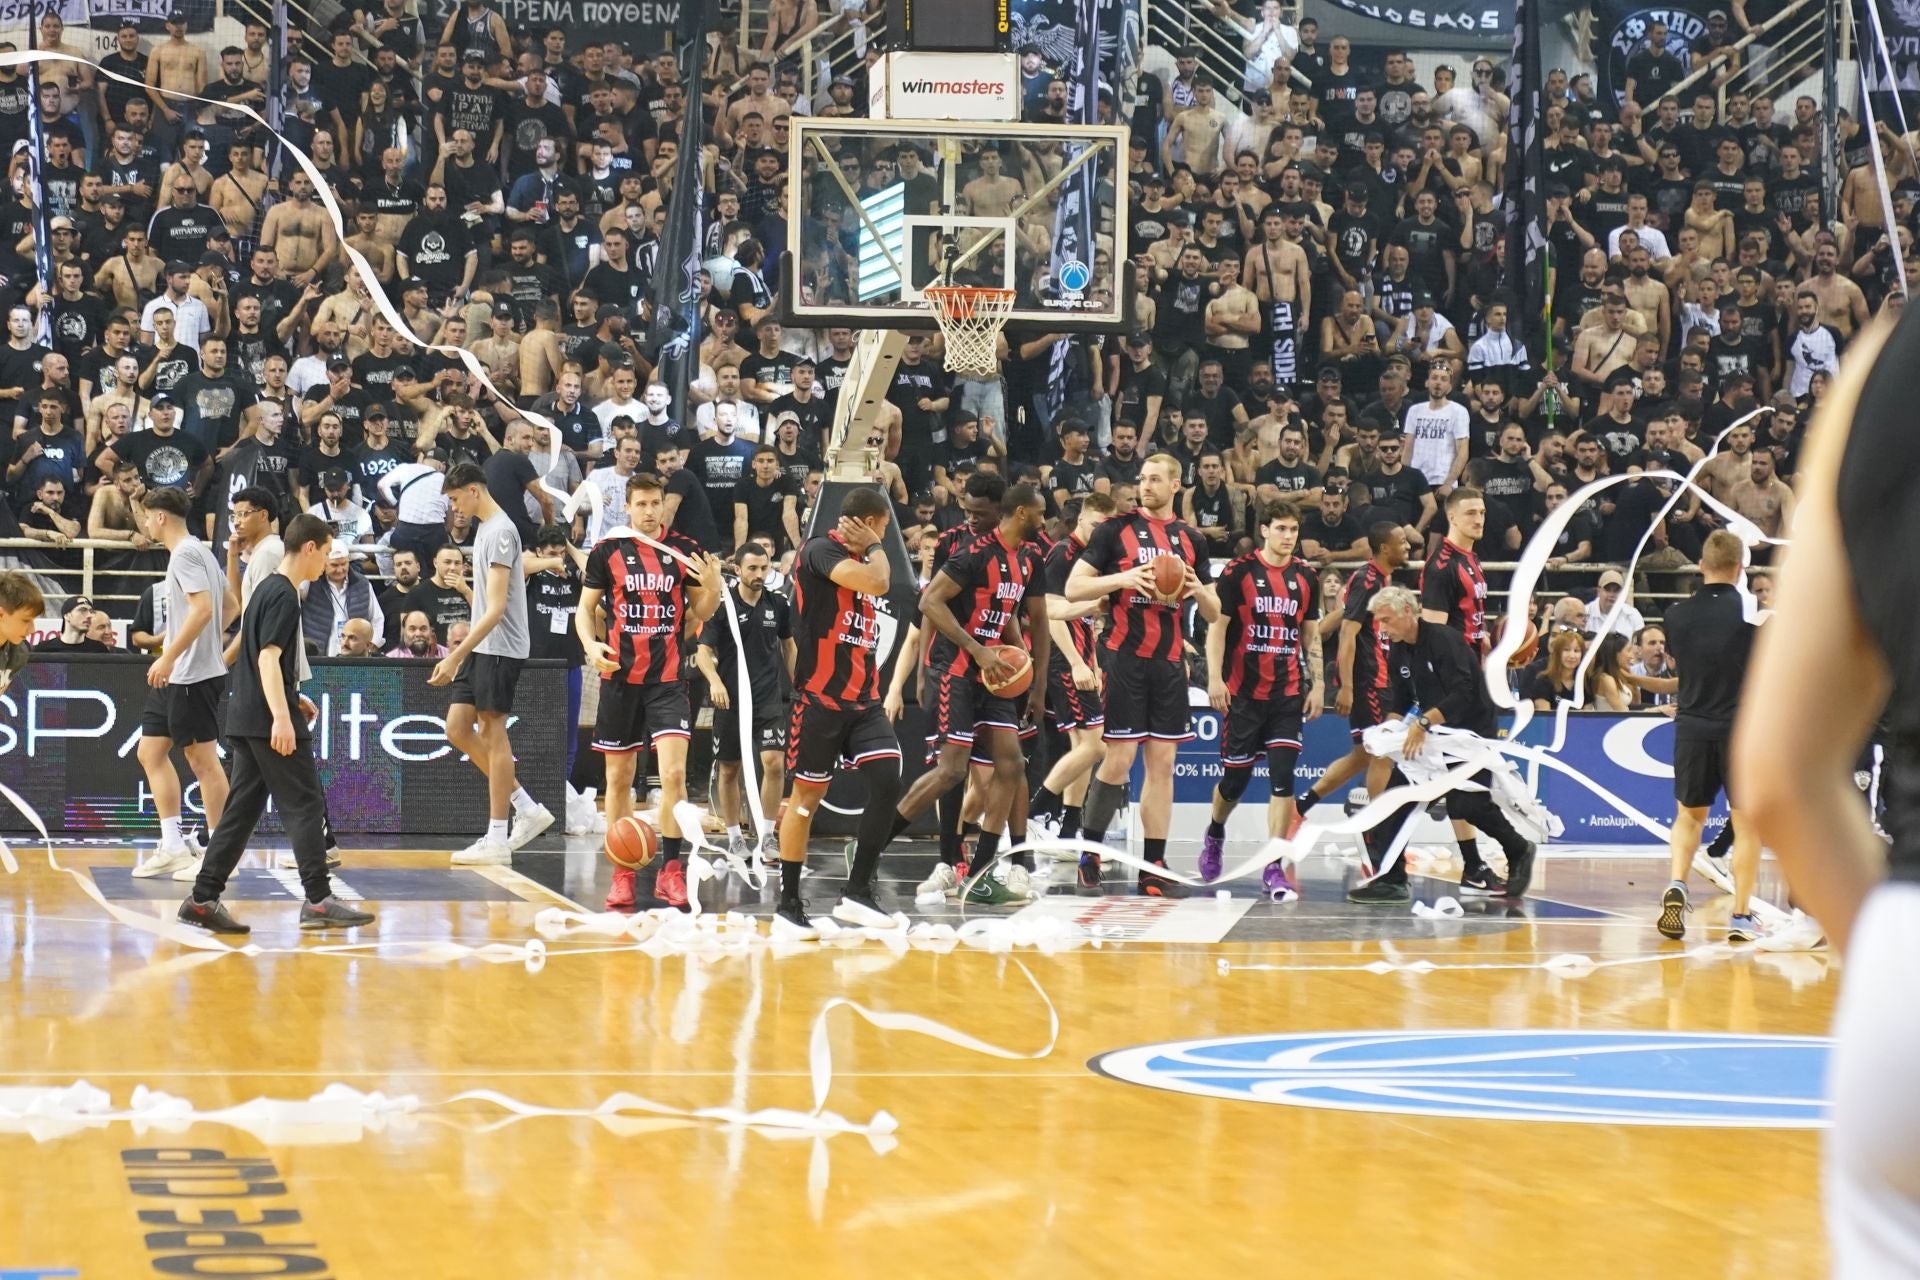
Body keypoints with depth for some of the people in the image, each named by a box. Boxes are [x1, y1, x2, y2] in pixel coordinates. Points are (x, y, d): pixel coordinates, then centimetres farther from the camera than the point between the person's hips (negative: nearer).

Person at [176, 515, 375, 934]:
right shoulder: (284, 595, -12)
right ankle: (317, 900, -6)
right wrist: (281, 716, -28)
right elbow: (268, 657, -21)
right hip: (267, 720, -10)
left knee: (242, 809, 9)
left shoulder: (267, 589, 18)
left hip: (247, 721, 10)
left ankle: (203, 899, 6)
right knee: (305, 806, -5)